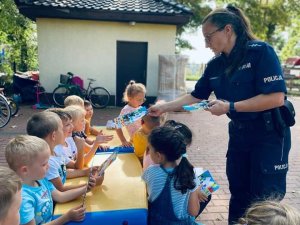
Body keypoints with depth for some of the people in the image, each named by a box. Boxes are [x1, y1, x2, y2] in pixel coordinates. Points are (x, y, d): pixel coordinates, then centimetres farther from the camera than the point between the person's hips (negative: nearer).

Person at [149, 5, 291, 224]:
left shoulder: (260, 51, -16)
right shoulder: (214, 65, 2)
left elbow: (277, 98, -23)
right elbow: (195, 96, 8)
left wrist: (229, 107, -24)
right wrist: (163, 107, 2)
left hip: (269, 134, -5)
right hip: (239, 133, 6)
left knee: (265, 198, 5)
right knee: (238, 194, 16)